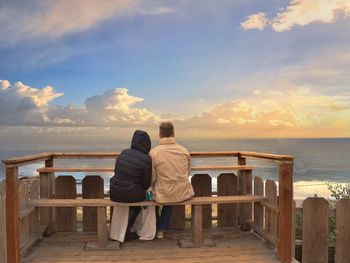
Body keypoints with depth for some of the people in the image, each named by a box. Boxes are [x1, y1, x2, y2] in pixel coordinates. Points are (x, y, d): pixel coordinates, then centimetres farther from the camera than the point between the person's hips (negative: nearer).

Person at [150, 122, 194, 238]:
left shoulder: (153, 152, -14)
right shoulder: (184, 150, -4)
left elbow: (152, 178, -7)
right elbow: (187, 173, 8)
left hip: (164, 195, -3)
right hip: (184, 193, 3)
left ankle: (157, 229, 46)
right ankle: (161, 229, 46)